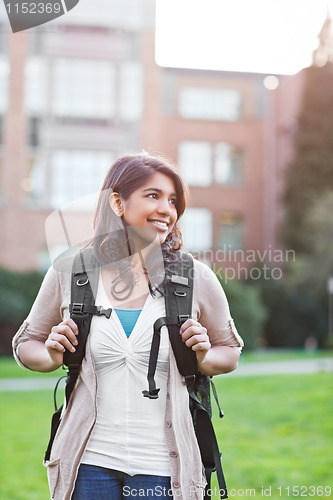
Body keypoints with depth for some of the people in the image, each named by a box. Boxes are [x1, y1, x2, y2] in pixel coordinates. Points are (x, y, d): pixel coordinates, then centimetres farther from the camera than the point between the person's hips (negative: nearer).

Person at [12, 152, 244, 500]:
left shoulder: (196, 279, -2)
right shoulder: (70, 273, -1)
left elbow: (230, 352, 12)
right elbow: (26, 343, 13)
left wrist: (203, 359, -9)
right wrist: (54, 358, -8)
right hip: (89, 460, 1)